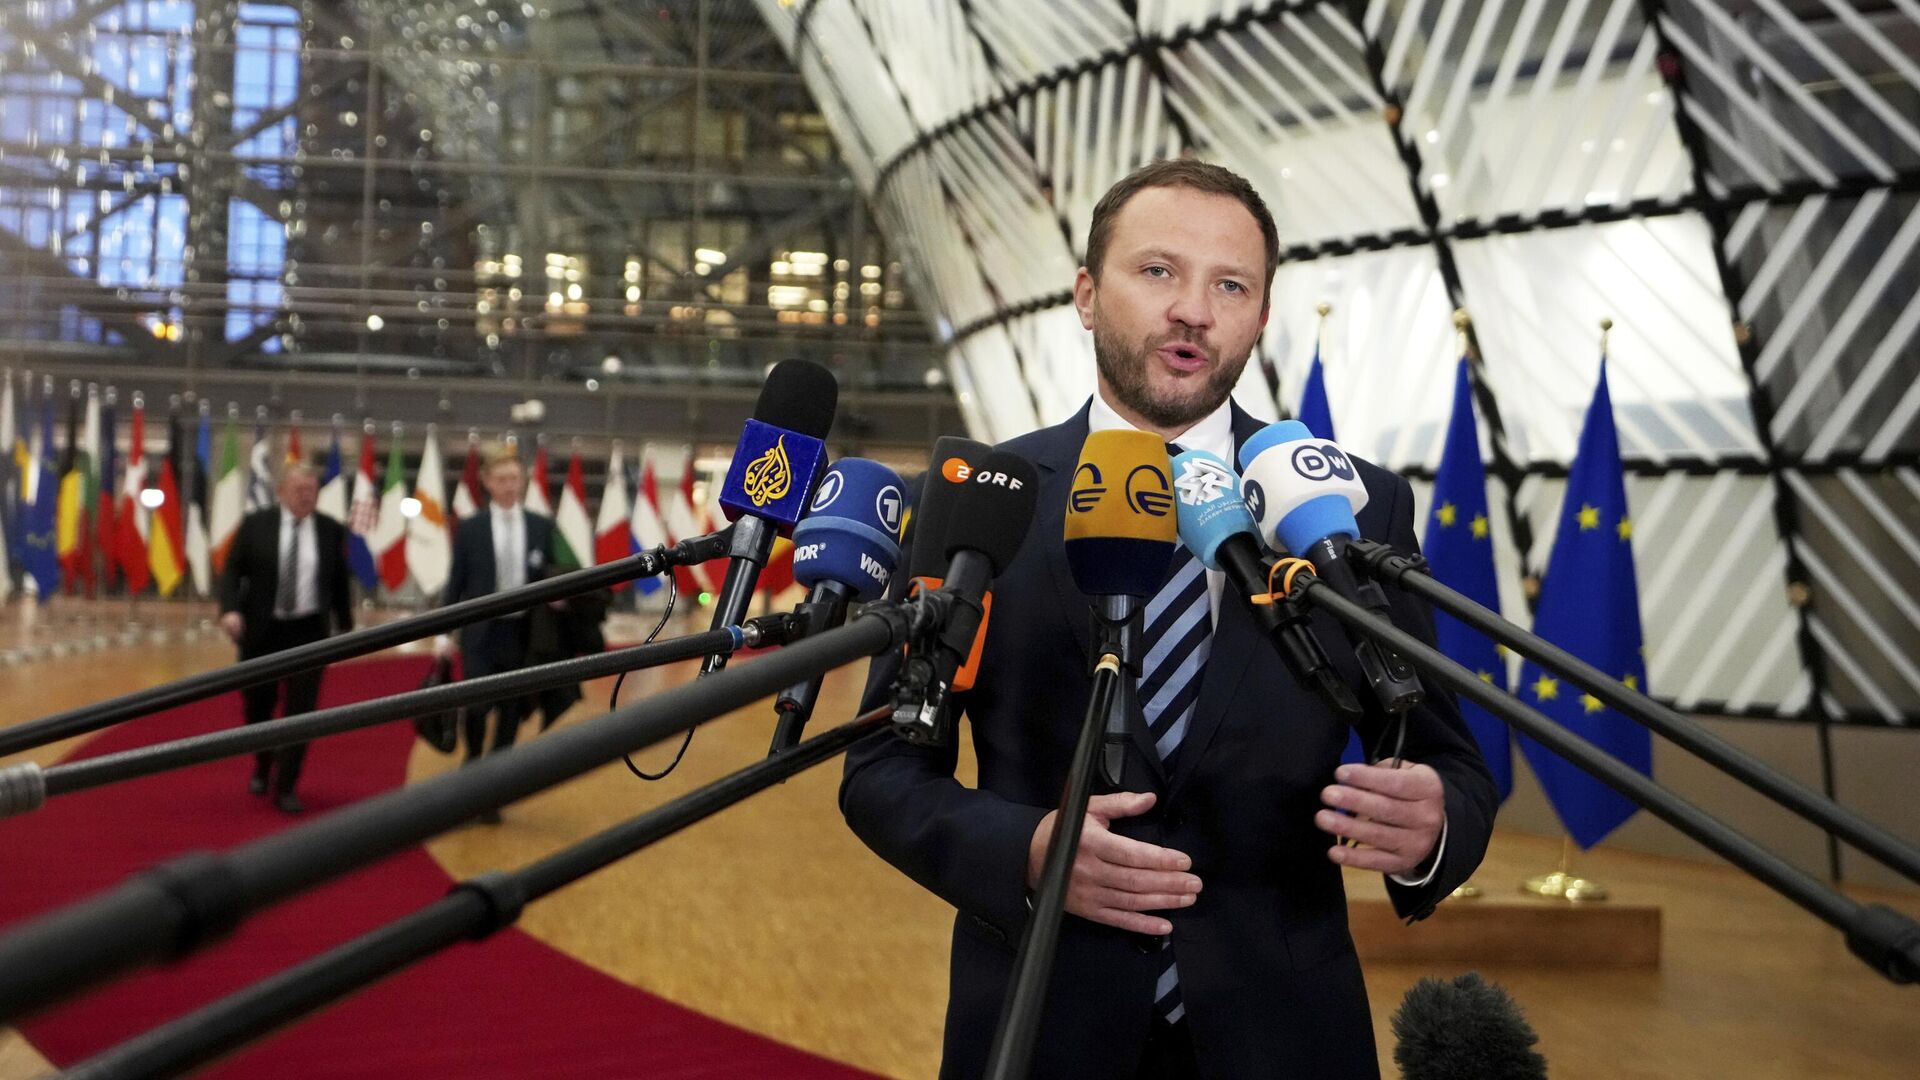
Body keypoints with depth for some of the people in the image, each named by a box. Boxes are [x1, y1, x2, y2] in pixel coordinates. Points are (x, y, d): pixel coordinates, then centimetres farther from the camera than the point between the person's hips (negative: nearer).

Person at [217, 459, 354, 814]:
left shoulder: (331, 531, 1)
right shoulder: (255, 524, -2)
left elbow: (340, 583, 8)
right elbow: (231, 571, -3)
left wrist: (345, 628, 9)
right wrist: (230, 609, -19)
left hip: (309, 633, 0)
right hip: (260, 631, 0)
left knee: (300, 711, -5)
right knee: (257, 707, 12)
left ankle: (285, 787, 3)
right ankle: (262, 768, 39)